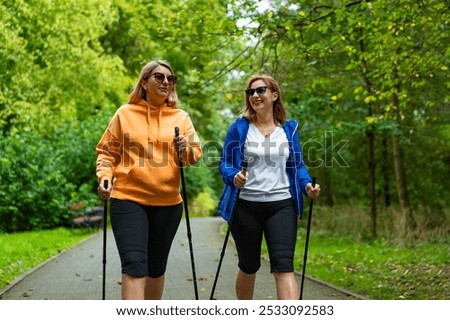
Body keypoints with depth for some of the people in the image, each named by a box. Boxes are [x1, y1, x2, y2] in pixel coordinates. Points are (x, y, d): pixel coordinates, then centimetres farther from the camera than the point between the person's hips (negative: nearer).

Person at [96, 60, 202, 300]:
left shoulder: (181, 117, 10)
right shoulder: (125, 113, 4)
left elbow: (195, 154, 5)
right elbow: (107, 151, 8)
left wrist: (186, 149, -16)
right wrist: (104, 176, -9)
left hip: (168, 203, 3)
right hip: (129, 200, -3)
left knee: (156, 268, 13)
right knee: (134, 264, -15)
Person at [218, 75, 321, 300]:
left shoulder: (289, 129, 8)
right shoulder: (239, 128, 1)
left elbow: (297, 165, 13)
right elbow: (225, 164, 0)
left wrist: (307, 186, -7)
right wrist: (234, 177, -23)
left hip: (281, 206, 0)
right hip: (246, 205, 0)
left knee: (283, 266, -14)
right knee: (249, 266, 13)